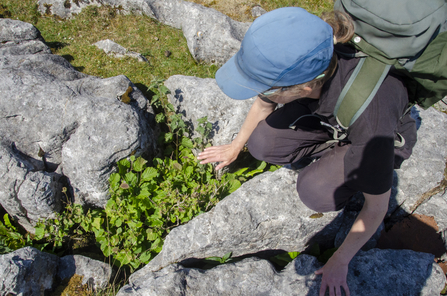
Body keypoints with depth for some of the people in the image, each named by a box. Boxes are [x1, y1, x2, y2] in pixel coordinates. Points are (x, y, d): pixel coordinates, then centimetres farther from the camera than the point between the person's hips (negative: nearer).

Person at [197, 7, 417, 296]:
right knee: (261, 144, -17)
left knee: (315, 191, -27)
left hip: (390, 135, -4)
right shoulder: (294, 62, -31)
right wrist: (235, 147, 9)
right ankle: (333, 148, 5)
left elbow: (376, 208, -28)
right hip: (327, 116, 4)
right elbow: (262, 105, -6)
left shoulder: (368, 115, -44)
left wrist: (340, 262, -15)